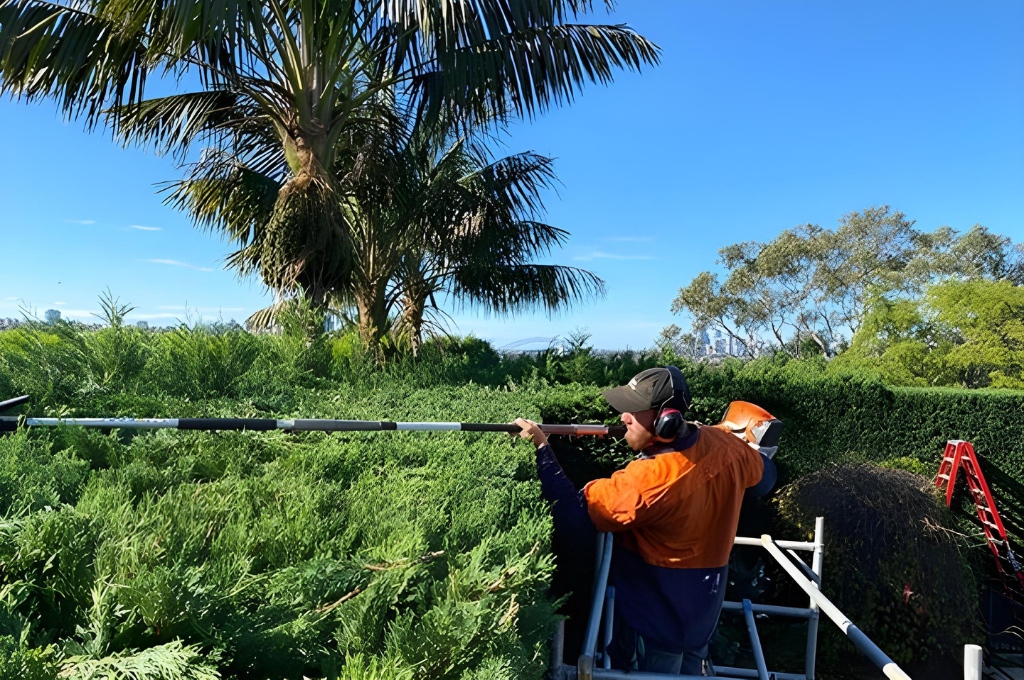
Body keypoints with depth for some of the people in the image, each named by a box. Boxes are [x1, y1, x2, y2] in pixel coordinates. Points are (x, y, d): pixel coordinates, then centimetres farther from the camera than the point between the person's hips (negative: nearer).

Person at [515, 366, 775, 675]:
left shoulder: (648, 479, -34)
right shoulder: (725, 445, -13)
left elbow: (575, 513, -29)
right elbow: (764, 476, 9)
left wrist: (541, 448, -28)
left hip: (657, 612, -7)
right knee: (690, 664, 28)